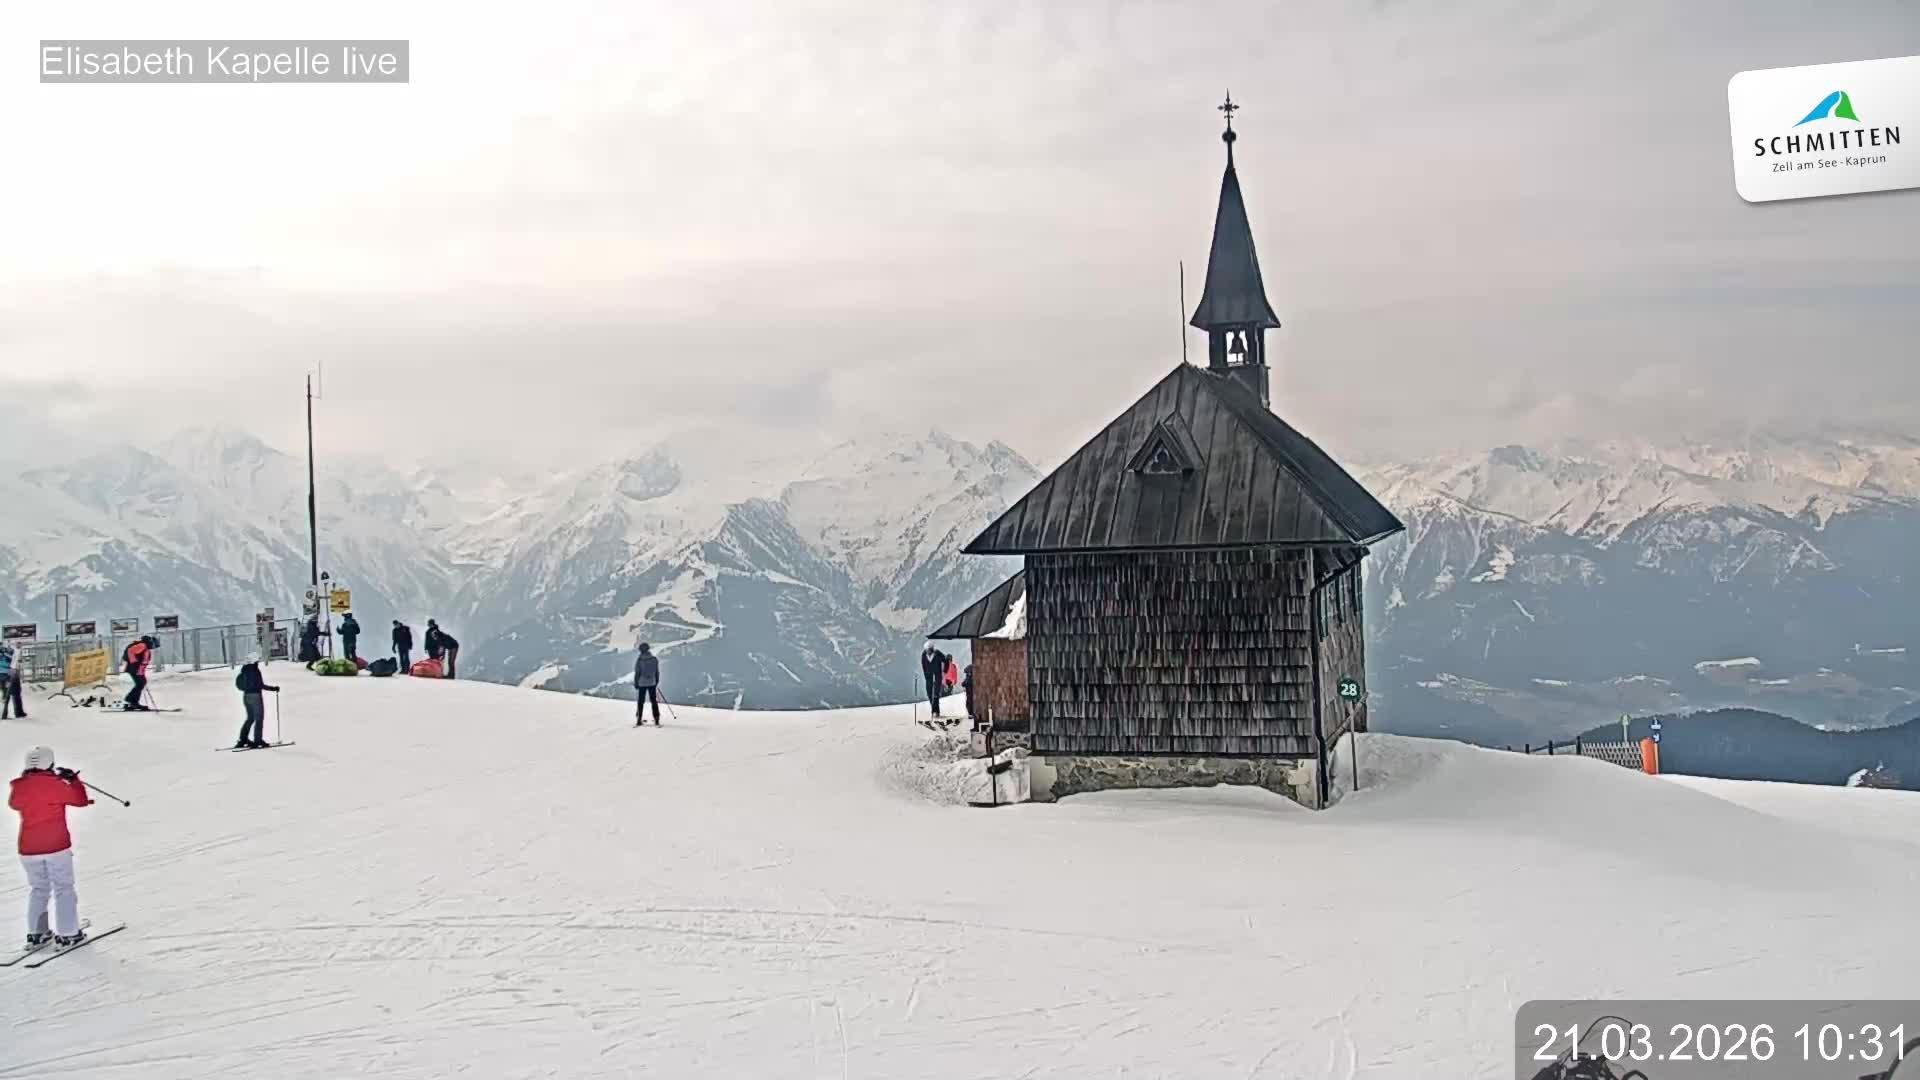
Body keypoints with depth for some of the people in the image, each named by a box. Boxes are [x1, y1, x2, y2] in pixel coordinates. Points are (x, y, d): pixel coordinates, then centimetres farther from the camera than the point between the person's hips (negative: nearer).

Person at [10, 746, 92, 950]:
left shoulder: (19, 787, -1)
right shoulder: (55, 785, -14)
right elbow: (81, 800, -4)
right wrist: (73, 779, 9)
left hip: (28, 848, 5)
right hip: (56, 845, -4)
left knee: (38, 888, 20)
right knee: (63, 889, 5)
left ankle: (35, 933, 17)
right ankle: (67, 934, 4)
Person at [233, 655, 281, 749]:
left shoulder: (245, 670, 7)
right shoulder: (255, 670, -16)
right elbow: (261, 685, -18)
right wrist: (273, 689, -12)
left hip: (246, 696, 8)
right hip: (255, 696, -8)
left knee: (250, 718, 19)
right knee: (259, 718, 0)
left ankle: (243, 740, 17)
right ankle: (257, 741, -2)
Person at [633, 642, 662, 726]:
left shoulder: (639, 660, -9)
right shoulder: (654, 659, -1)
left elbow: (637, 673, -7)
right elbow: (657, 672, 6)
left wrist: (636, 683, 2)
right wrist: (657, 682, 17)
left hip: (642, 684, -2)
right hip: (652, 683, 2)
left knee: (640, 702, 7)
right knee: (654, 701, 7)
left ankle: (639, 720, 10)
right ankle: (656, 720, 5)